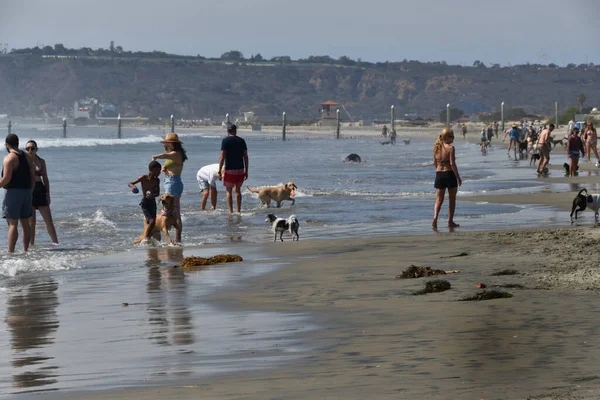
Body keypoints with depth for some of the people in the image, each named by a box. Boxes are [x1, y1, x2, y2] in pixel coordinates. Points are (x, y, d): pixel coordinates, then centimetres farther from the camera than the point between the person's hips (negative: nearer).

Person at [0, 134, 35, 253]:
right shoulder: (27, 157, 11)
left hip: (13, 192, -7)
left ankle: (10, 252, -13)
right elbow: (33, 177, 11)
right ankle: (25, 250, 16)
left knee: (12, 224, -9)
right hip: (26, 192, 7)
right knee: (25, 222, 13)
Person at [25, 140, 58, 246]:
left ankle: (56, 243, 5)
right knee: (31, 222, -1)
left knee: (49, 220, 1)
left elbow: (45, 179, 12)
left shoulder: (41, 162, 9)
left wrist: (48, 194, 5)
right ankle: (31, 245, 7)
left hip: (40, 191, 3)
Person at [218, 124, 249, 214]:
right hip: (240, 169, 4)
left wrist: (219, 171, -8)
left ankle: (230, 212, -2)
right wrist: (246, 171, 13)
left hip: (229, 170, -4)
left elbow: (222, 157, -11)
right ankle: (238, 211, 14)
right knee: (238, 190, 14)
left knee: (229, 191, 3)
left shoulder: (225, 141, -6)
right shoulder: (241, 141, 5)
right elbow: (245, 157, 6)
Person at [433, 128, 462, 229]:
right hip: (449, 174, -5)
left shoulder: (437, 147, 5)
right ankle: (450, 222, 14)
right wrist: (458, 177, -12)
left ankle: (435, 218, -14)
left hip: (439, 174, 5)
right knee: (452, 199, 10)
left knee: (439, 200, 8)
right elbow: (452, 164, -18)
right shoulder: (450, 148, -13)